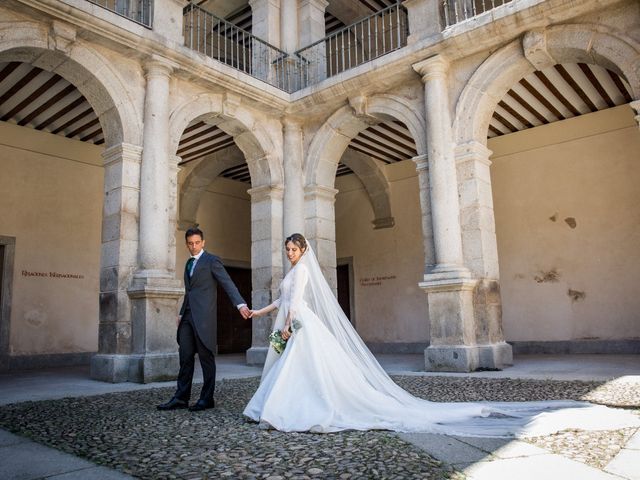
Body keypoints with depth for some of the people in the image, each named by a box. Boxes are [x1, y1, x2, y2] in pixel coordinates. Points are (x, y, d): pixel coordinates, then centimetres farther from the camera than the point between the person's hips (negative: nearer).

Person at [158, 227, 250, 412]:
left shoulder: (212, 261, -4)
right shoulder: (189, 263, 19)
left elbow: (228, 283, -14)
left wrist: (241, 304, -27)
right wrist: (181, 313, 19)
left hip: (203, 316, -7)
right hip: (188, 317, 7)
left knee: (206, 357, 0)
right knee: (185, 357, 7)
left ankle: (207, 399, 9)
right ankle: (181, 398, 13)